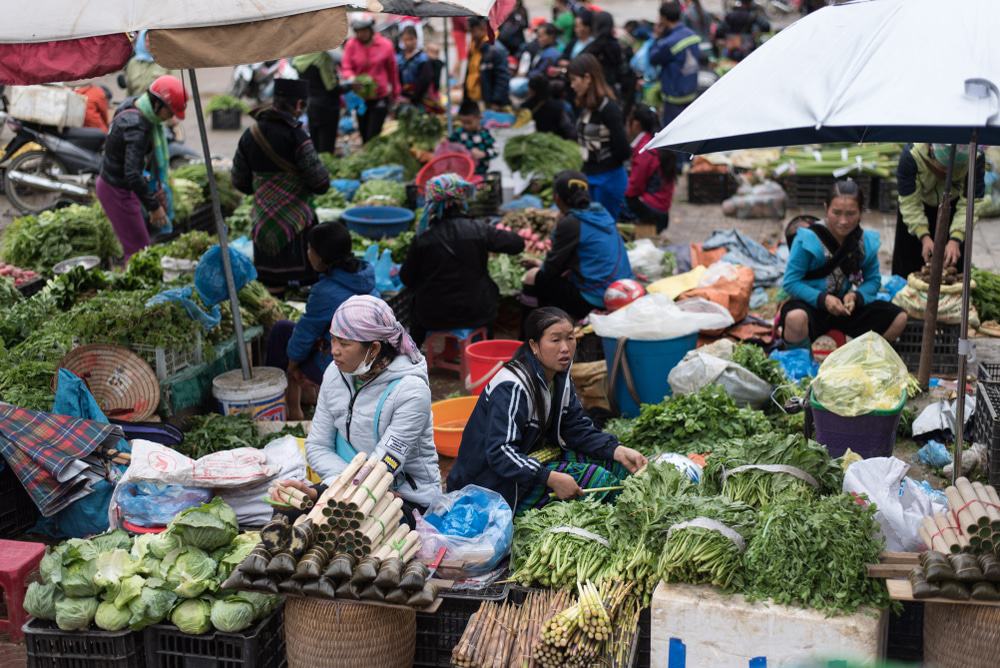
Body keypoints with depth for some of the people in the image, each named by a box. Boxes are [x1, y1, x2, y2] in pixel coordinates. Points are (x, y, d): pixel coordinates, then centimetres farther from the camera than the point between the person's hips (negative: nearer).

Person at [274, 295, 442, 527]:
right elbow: (317, 446, 2)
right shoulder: (336, 373, -1)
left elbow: (384, 468, -22)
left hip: (406, 498, -5)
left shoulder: (410, 391, -20)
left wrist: (322, 493, -30)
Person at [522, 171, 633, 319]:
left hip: (597, 302, -9)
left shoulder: (570, 224, -14)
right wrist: (543, 266, 20)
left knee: (532, 278, -1)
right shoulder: (601, 213, 9)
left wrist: (541, 266, 16)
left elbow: (550, 269, -7)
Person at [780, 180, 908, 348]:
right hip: (812, 304, -5)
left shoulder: (866, 241, -3)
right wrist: (823, 298, -27)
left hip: (847, 307, 5)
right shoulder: (808, 239, -17)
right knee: (796, 319, -41)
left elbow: (873, 280, 4)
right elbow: (790, 282, -16)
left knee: (898, 318, -9)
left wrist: (855, 296, -18)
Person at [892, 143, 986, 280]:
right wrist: (924, 236, -39)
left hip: (953, 206, 1)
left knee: (954, 265, -1)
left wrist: (955, 240, -40)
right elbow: (909, 203, -30)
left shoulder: (975, 158, -33)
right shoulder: (911, 155, -37)